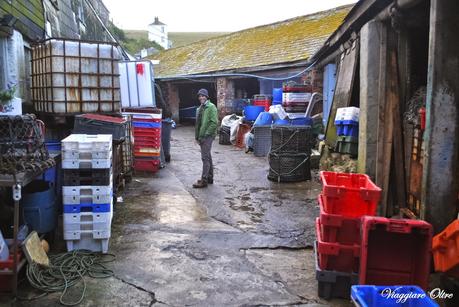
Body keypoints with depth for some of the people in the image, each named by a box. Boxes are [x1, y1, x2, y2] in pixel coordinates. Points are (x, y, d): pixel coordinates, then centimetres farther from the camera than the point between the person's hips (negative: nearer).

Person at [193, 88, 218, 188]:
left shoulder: (211, 107, -9)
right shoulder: (200, 108, 17)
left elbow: (214, 123, -17)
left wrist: (206, 134, -17)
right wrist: (197, 136, 13)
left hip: (208, 136, -9)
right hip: (202, 136, 9)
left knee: (205, 157, -9)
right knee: (207, 157, 15)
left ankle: (204, 180, -6)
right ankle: (210, 177, 24)